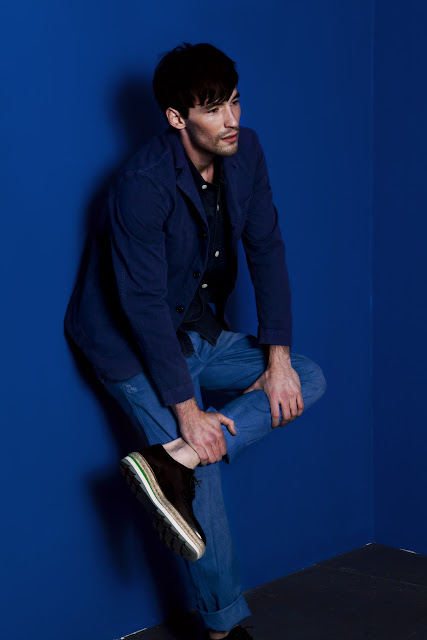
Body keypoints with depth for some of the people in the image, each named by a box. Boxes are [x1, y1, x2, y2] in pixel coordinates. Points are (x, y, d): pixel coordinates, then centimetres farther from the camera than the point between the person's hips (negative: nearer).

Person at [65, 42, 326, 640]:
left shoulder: (245, 153, -5)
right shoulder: (143, 183, -26)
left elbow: (267, 251, -2)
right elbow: (144, 304, -26)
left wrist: (277, 358, -10)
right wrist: (187, 411, -24)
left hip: (202, 333, 8)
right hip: (135, 347, -7)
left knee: (307, 380, -5)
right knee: (205, 484, -11)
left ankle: (172, 460, -18)